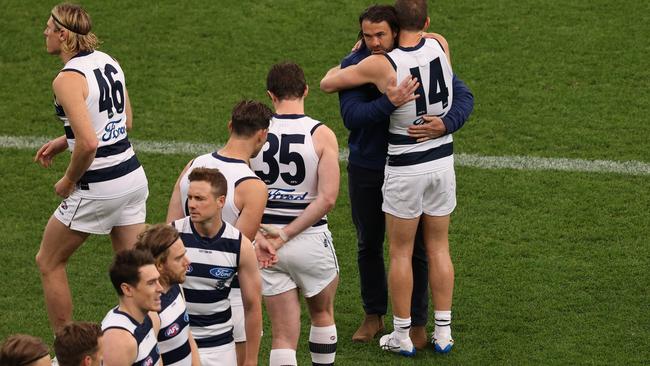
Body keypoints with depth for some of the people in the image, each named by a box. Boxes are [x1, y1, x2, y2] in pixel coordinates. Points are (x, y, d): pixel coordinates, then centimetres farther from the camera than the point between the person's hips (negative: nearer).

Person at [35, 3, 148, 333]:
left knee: (49, 261, 13)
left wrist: (69, 180, -10)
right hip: (133, 176, 7)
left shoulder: (68, 79, -19)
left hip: (98, 189, -7)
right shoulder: (107, 61, 6)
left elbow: (88, 144, -28)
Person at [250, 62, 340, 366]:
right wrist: (286, 234, -14)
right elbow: (327, 198, -17)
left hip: (266, 240, 1)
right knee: (322, 315, 25)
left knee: (283, 335, 4)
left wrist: (256, 237, -13)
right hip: (311, 238, -1)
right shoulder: (321, 135, -9)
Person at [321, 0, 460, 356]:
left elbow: (327, 83, -6)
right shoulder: (440, 45, -6)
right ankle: (443, 332, 18)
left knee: (400, 252, 8)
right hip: (442, 160, 4)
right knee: (438, 247, 14)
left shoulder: (381, 65, -19)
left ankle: (401, 336, 14)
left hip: (405, 169, -4)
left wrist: (353, 59, 13)